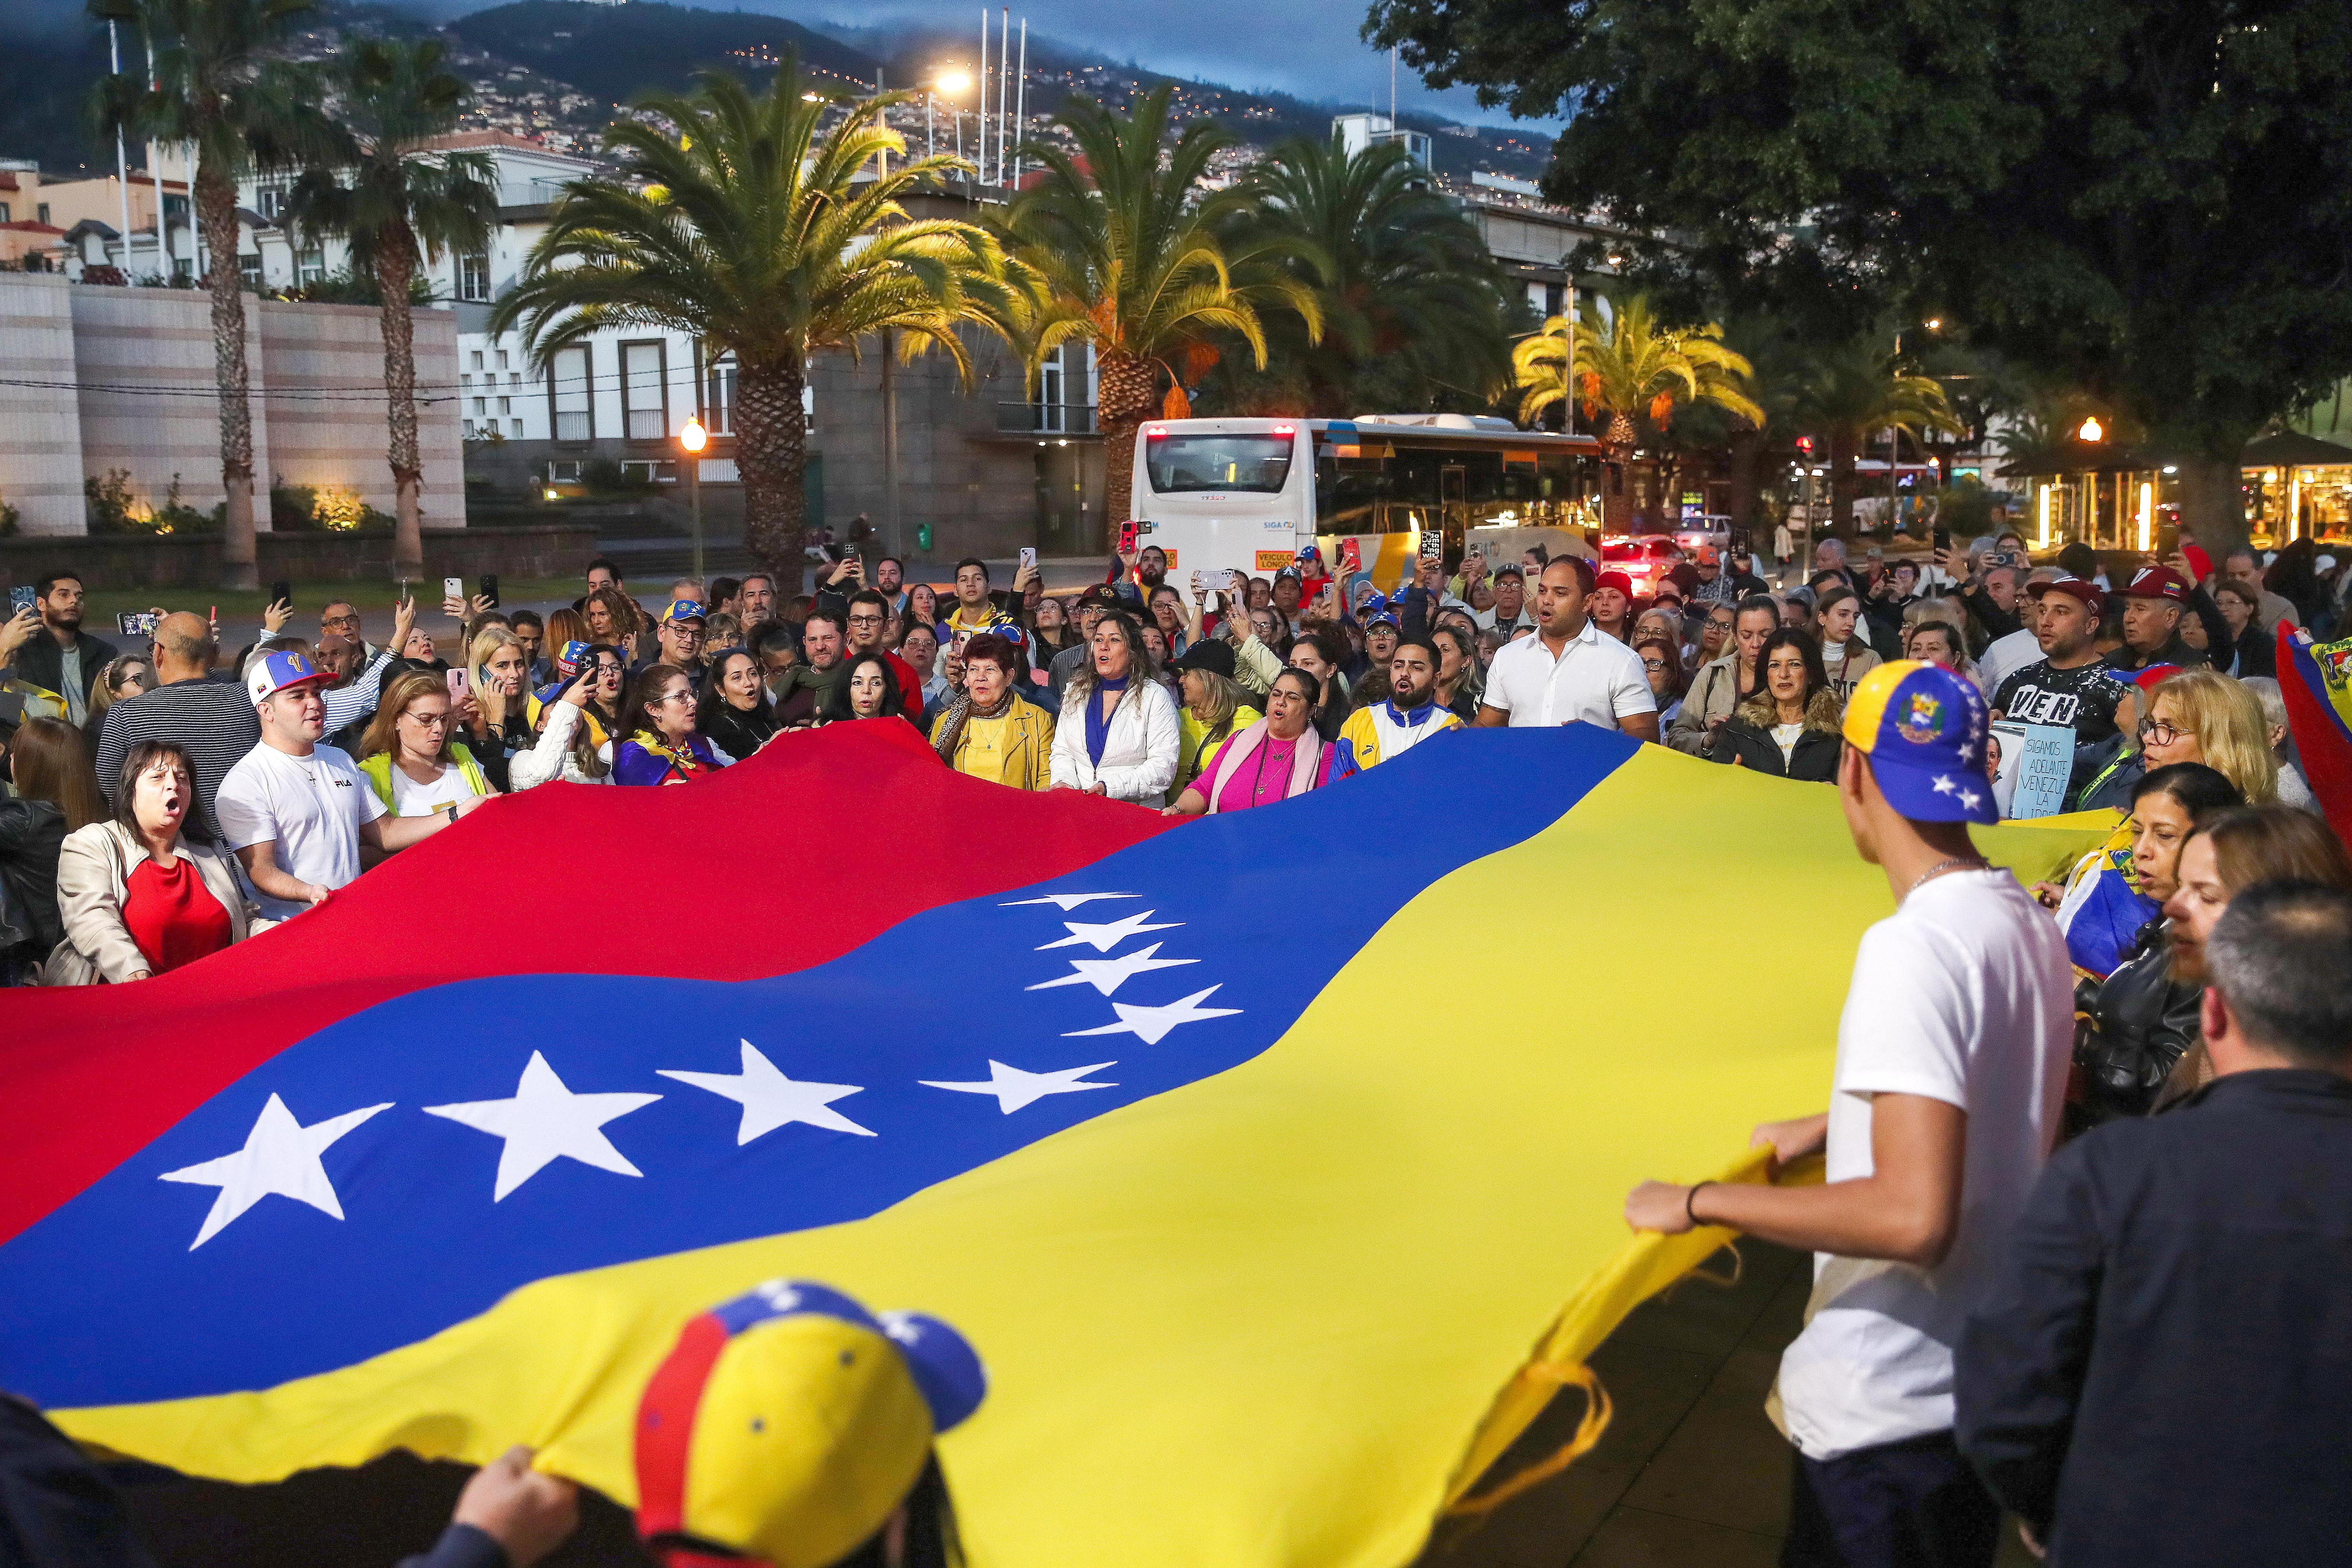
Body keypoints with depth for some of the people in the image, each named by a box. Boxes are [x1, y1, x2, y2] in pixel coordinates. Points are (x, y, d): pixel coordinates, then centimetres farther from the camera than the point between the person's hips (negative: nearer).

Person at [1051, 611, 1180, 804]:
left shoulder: (1155, 696, 0)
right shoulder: (1075, 692, 16)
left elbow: (1164, 766, -9)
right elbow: (1062, 752, 16)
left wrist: (1110, 788, -19)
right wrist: (1063, 781, -6)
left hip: (1137, 810, -5)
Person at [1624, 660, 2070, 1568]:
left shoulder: (1912, 947, -25)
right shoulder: (2030, 924, 2)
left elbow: (1914, 1214, -30)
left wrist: (1700, 1203, -22)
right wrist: (1836, 1125, 20)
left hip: (1889, 1409, -8)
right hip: (1990, 1384, 8)